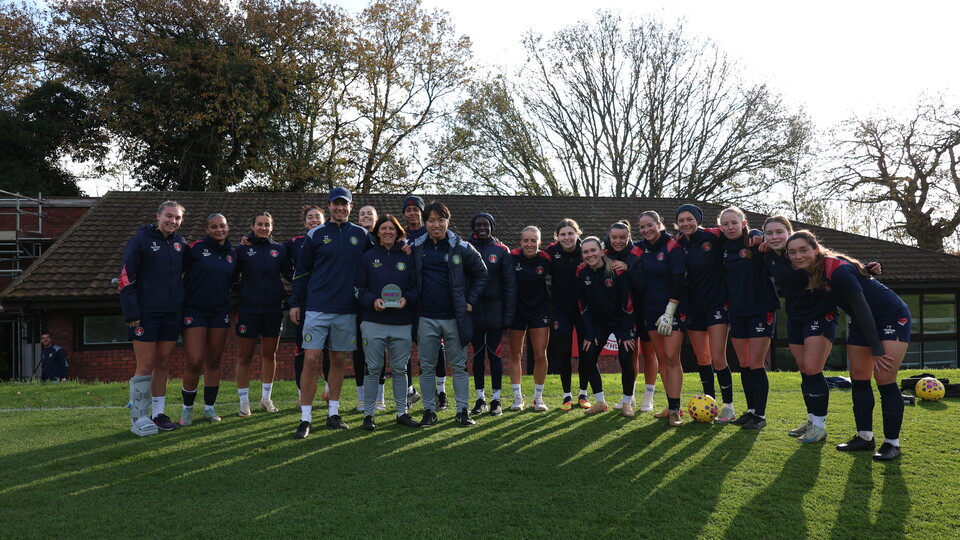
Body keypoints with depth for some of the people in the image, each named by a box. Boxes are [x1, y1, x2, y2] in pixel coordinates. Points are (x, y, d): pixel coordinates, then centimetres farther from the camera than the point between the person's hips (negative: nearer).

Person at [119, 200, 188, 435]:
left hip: (171, 314, 5)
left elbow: (184, 271, 20)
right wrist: (131, 313, -15)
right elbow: (125, 277, -11)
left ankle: (159, 414, 19)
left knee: (163, 364, 10)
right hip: (145, 314, -5)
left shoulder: (180, 243, 9)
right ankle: (139, 418, 6)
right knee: (145, 366, -3)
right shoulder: (141, 240, -7)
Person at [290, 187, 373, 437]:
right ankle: (305, 419, 2)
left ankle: (333, 414, 20)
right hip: (317, 309, -2)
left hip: (347, 310, 2)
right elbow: (302, 271, 5)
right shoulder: (315, 234, 3)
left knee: (338, 360, 10)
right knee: (311, 360, -6)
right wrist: (295, 303, 2)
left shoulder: (362, 235, 7)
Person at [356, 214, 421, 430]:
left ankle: (402, 413, 19)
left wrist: (407, 299, -13)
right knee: (372, 369, 1)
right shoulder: (368, 257, 5)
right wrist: (372, 300, -15)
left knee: (400, 370, 9)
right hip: (373, 322, -1)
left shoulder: (407, 257, 8)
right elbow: (360, 288, 3)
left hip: (402, 323, 1)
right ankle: (368, 414, 11)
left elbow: (416, 286, 7)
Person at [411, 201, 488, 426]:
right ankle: (429, 410, 17)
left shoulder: (462, 248, -3)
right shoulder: (416, 248, 3)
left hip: (455, 317, -2)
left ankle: (462, 410, 16)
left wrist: (470, 301, -1)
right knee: (426, 367, 7)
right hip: (426, 318, 2)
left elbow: (481, 274, 5)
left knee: (459, 365, 6)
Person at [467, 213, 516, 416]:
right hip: (473, 313, 2)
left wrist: (508, 315, -8)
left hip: (494, 313, -1)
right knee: (477, 356, 9)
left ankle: (496, 400, 13)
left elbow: (510, 285, -2)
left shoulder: (502, 251, 0)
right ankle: (480, 399, 18)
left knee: (494, 355, 4)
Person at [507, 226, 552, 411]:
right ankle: (517, 397, 20)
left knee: (540, 355, -1)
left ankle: (538, 397, 16)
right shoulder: (512, 257, -13)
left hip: (539, 310, 0)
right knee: (515, 354, 7)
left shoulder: (546, 259, -10)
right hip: (516, 310, 0)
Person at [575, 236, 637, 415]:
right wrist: (589, 333, -8)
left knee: (626, 361, -11)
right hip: (597, 323, 4)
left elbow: (627, 303, -16)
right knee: (587, 360, -5)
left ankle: (627, 403, 9)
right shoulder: (581, 273, -10)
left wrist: (626, 333, -15)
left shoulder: (617, 270, -21)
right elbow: (583, 306, -4)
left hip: (621, 321, -3)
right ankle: (600, 402, 11)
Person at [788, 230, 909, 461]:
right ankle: (865, 436, 15)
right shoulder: (810, 272, -10)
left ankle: (892, 442, 0)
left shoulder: (838, 270, -31)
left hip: (893, 317, -8)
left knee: (884, 379, -11)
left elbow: (862, 309, -27)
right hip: (862, 321, 8)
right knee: (858, 378, 6)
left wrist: (876, 350, -23)